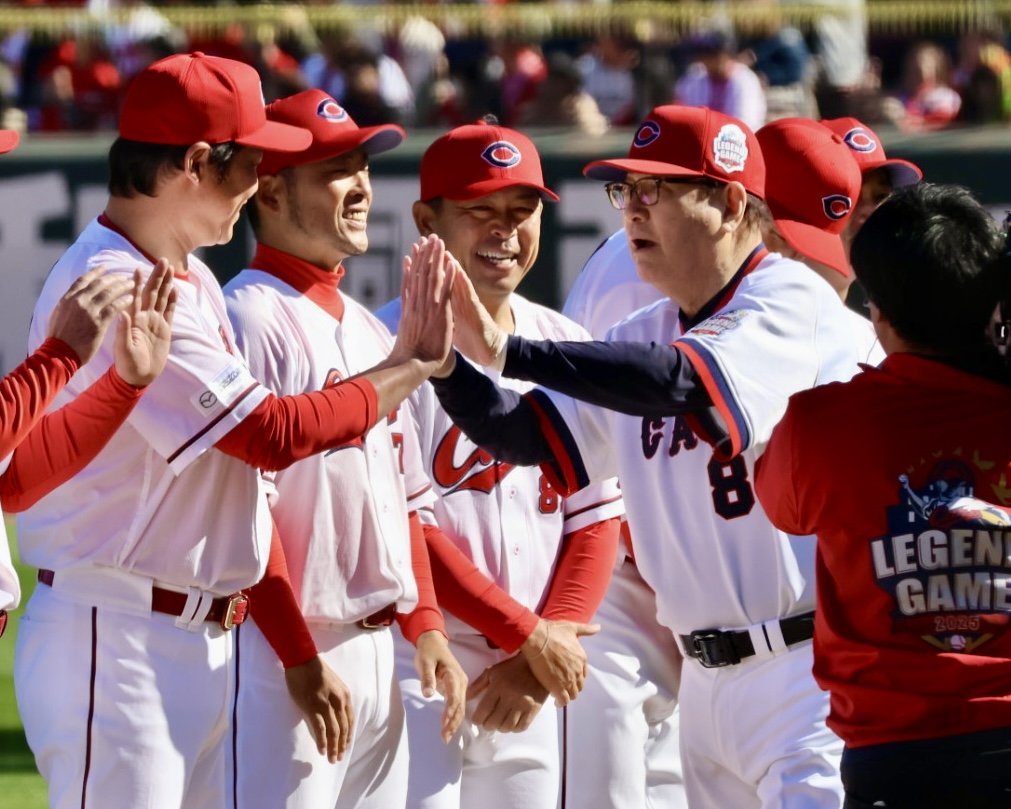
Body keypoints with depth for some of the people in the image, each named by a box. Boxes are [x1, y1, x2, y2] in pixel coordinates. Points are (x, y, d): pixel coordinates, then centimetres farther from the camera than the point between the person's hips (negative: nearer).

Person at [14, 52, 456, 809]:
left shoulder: (195, 284, 14)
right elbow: (273, 433, -20)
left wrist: (299, 654, 12)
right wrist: (410, 369, -8)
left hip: (205, 640, 10)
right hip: (115, 638, -10)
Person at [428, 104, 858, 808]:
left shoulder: (792, 301, -11)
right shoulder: (645, 334, 13)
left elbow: (678, 384, -28)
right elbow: (521, 435, 8)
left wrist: (504, 347, -28)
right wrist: (444, 361, -11)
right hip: (705, 678, 8)